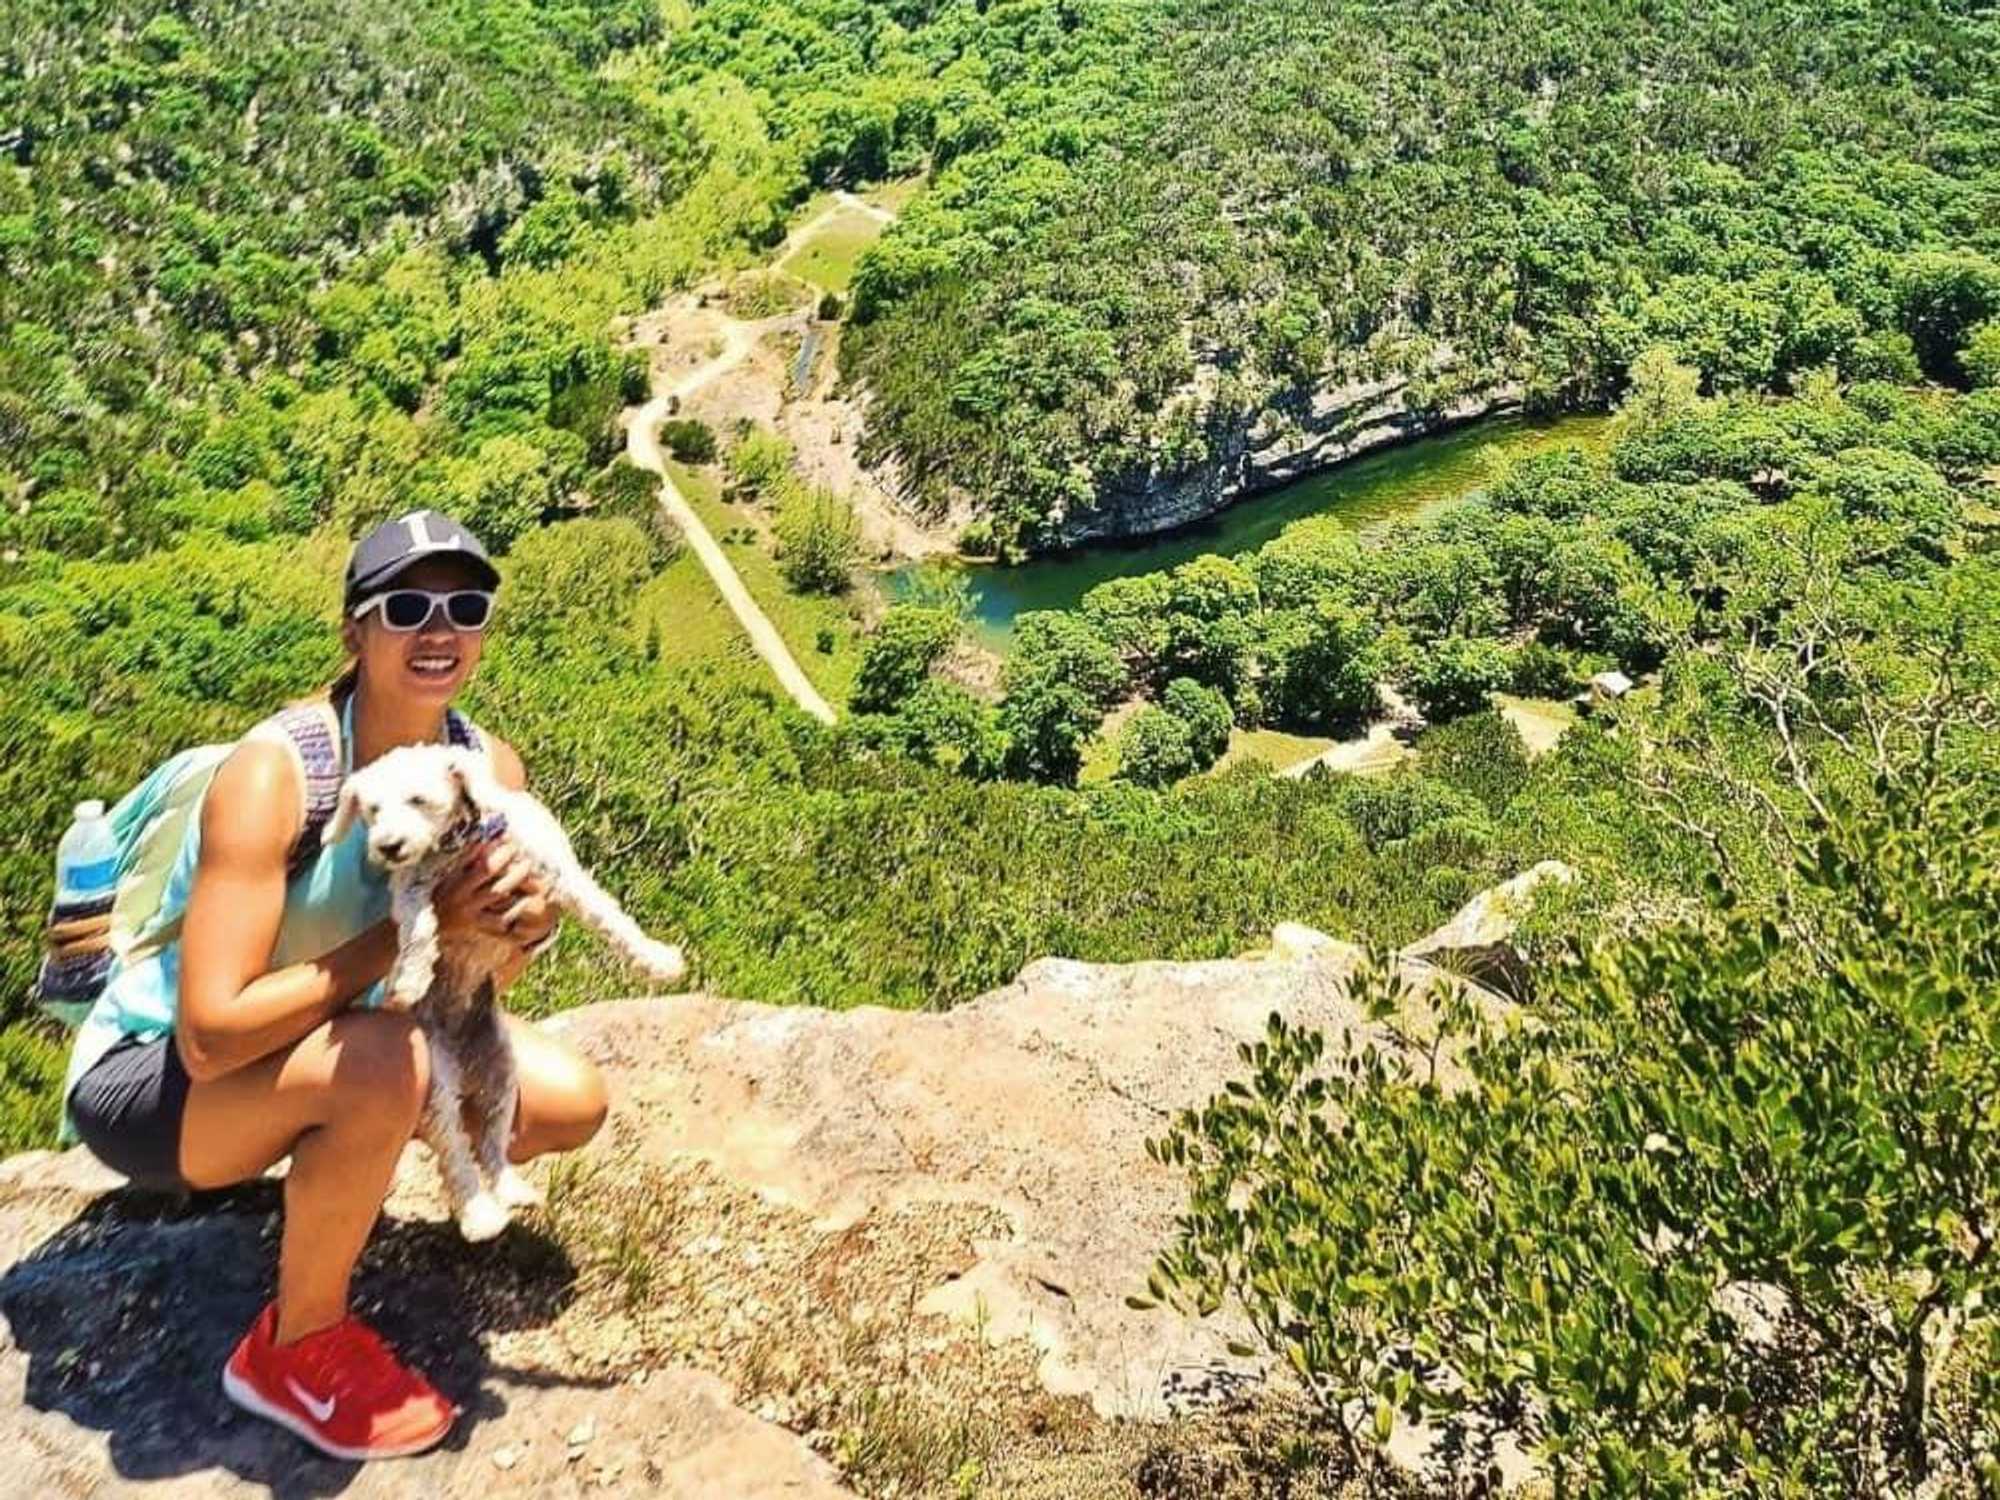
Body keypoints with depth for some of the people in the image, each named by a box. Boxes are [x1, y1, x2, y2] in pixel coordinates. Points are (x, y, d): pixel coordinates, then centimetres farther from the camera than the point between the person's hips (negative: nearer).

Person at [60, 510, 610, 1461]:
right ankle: (296, 1350, -10)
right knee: (384, 1068, -36)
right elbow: (210, 1038, -35)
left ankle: (333, 1181, 17)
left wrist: (520, 928, -26)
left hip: (323, 1038, 7)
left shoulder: (488, 769, -10)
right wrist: (411, 929, -34)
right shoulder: (272, 776, -30)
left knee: (570, 1105, -4)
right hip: (149, 1073, -6)